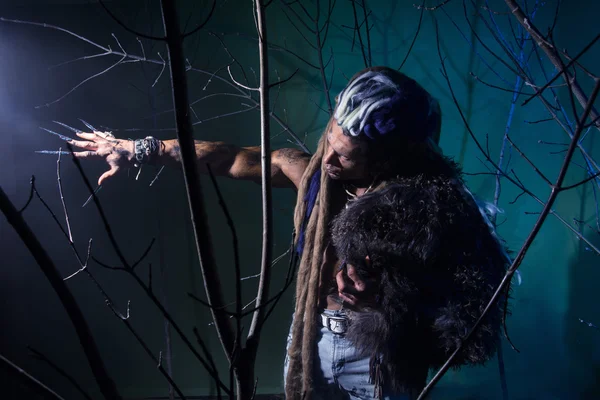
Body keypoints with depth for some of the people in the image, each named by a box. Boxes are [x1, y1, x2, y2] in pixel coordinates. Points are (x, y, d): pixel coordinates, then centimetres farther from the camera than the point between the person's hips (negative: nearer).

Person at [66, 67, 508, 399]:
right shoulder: (316, 171, -11)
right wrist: (139, 149, 1)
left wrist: (388, 297, -28)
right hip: (311, 337, 4)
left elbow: (465, 306, -16)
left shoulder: (433, 206, -23)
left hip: (379, 357, -4)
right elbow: (231, 158, -3)